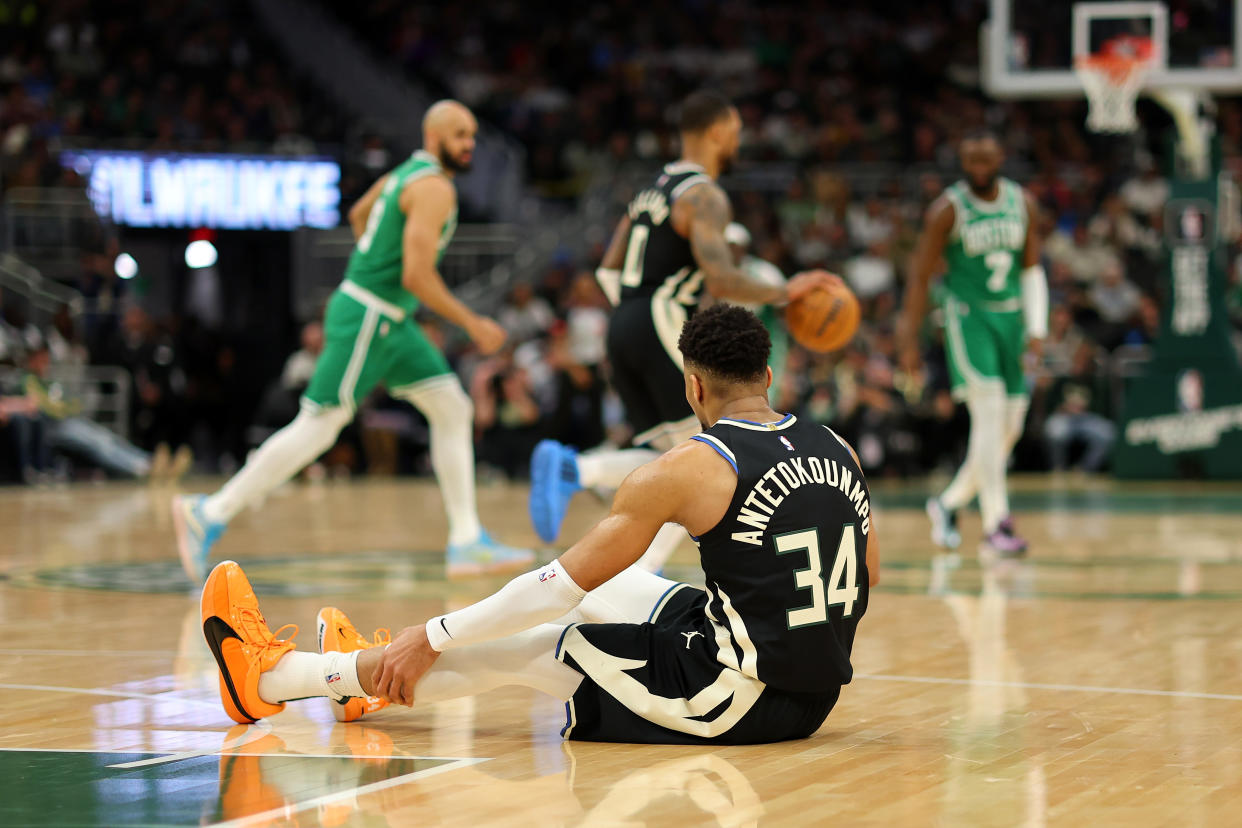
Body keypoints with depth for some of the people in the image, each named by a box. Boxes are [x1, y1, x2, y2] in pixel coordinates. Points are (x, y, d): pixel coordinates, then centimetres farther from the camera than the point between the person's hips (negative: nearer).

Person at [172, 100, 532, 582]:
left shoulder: (405, 174, 15)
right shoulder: (434, 188, -16)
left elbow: (359, 213, 34)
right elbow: (417, 276, -23)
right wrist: (473, 325, -15)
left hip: (390, 322, 10)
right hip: (366, 319, -10)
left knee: (453, 410, 7)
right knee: (318, 428, -7)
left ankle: (467, 542, 6)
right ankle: (210, 514, 0)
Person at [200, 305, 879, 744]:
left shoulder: (689, 469, -13)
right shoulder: (838, 452, 7)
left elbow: (562, 583, -10)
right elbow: (867, 574, 20)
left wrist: (430, 637, -1)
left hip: (731, 699, -7)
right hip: (812, 697, 7)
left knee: (509, 650, 7)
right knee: (607, 588, 24)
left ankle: (273, 677, 19)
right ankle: (377, 676, 38)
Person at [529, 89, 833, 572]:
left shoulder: (653, 188, 21)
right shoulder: (704, 196, -8)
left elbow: (608, 271, 22)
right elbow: (721, 278, -22)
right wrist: (784, 293, -12)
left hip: (624, 325, 9)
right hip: (663, 326, -9)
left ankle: (569, 468, -14)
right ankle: (649, 568, -10)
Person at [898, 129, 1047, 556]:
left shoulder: (1023, 203, 3)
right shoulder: (947, 210, -11)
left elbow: (1032, 268, 10)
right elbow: (920, 276, -7)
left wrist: (1036, 327, -1)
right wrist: (910, 340, -9)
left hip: (1010, 316, 6)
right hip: (968, 316, -6)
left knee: (1010, 428, 7)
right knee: (990, 411, -20)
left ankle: (948, 504, 26)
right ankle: (996, 522, -18)